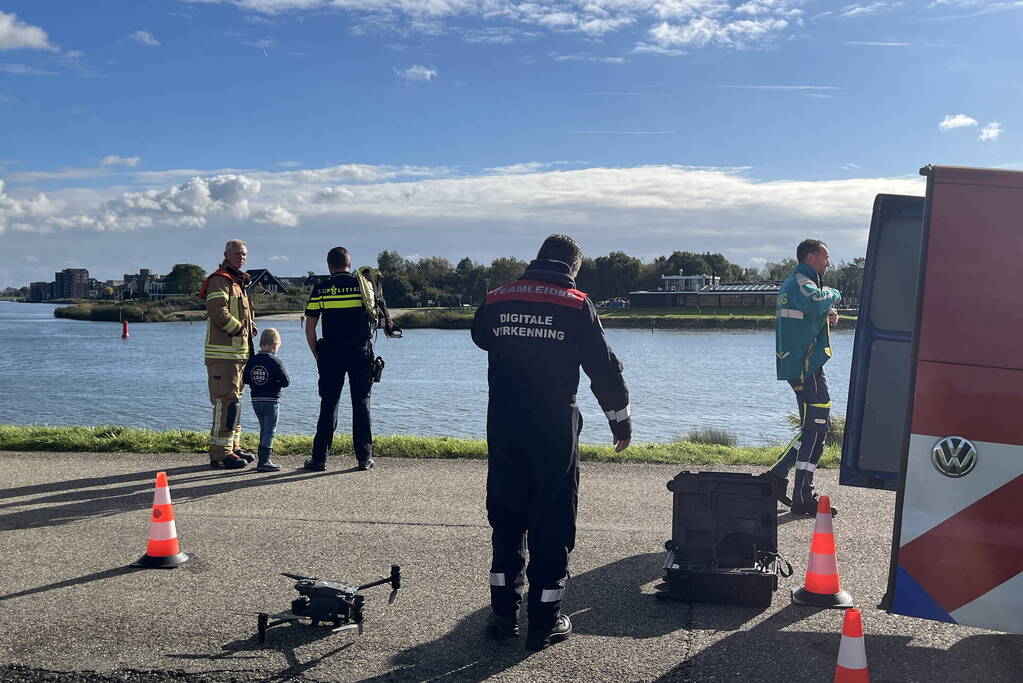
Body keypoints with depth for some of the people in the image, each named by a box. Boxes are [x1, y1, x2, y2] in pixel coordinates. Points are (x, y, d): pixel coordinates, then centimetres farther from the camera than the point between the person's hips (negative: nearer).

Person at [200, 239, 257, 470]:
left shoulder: (238, 283, 22)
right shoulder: (219, 281, -10)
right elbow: (219, 313, -23)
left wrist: (249, 330, 11)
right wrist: (240, 329, -12)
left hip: (238, 353, 10)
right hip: (223, 354, -10)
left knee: (233, 400, 15)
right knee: (225, 401, -12)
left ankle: (233, 447, 24)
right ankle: (220, 454, -10)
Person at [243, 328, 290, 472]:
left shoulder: (251, 361, 3)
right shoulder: (275, 362, -13)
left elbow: (245, 379, 7)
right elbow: (286, 381, -13)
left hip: (256, 400, 6)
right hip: (271, 401, -6)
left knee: (264, 429, 19)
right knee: (270, 430, -3)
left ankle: (265, 456, 28)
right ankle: (264, 461, -8)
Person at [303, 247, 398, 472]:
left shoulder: (321, 289, 0)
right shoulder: (366, 284, 2)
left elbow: (309, 328, 0)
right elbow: (380, 310, 16)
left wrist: (317, 356, 8)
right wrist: (390, 328, 36)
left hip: (331, 353, 0)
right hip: (361, 351, 0)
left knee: (328, 404, 5)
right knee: (361, 403, 6)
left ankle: (320, 458, 5)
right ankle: (364, 457, 6)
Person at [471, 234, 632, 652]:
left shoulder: (496, 301, 4)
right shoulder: (577, 306, -6)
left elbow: (481, 337, 25)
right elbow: (604, 369, -4)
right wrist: (621, 421, 7)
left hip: (503, 426, 4)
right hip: (554, 429, -3)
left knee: (505, 518, 14)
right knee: (552, 524, 5)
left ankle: (504, 613, 20)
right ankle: (544, 622, 9)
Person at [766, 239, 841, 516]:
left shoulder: (790, 283, 22)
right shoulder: (801, 282, -12)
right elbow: (815, 302, -36)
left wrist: (826, 314, 12)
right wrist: (833, 294, -14)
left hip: (799, 365, 11)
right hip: (806, 367, -11)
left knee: (819, 425, 16)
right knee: (815, 429, -8)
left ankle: (777, 475, 16)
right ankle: (803, 498, -5)